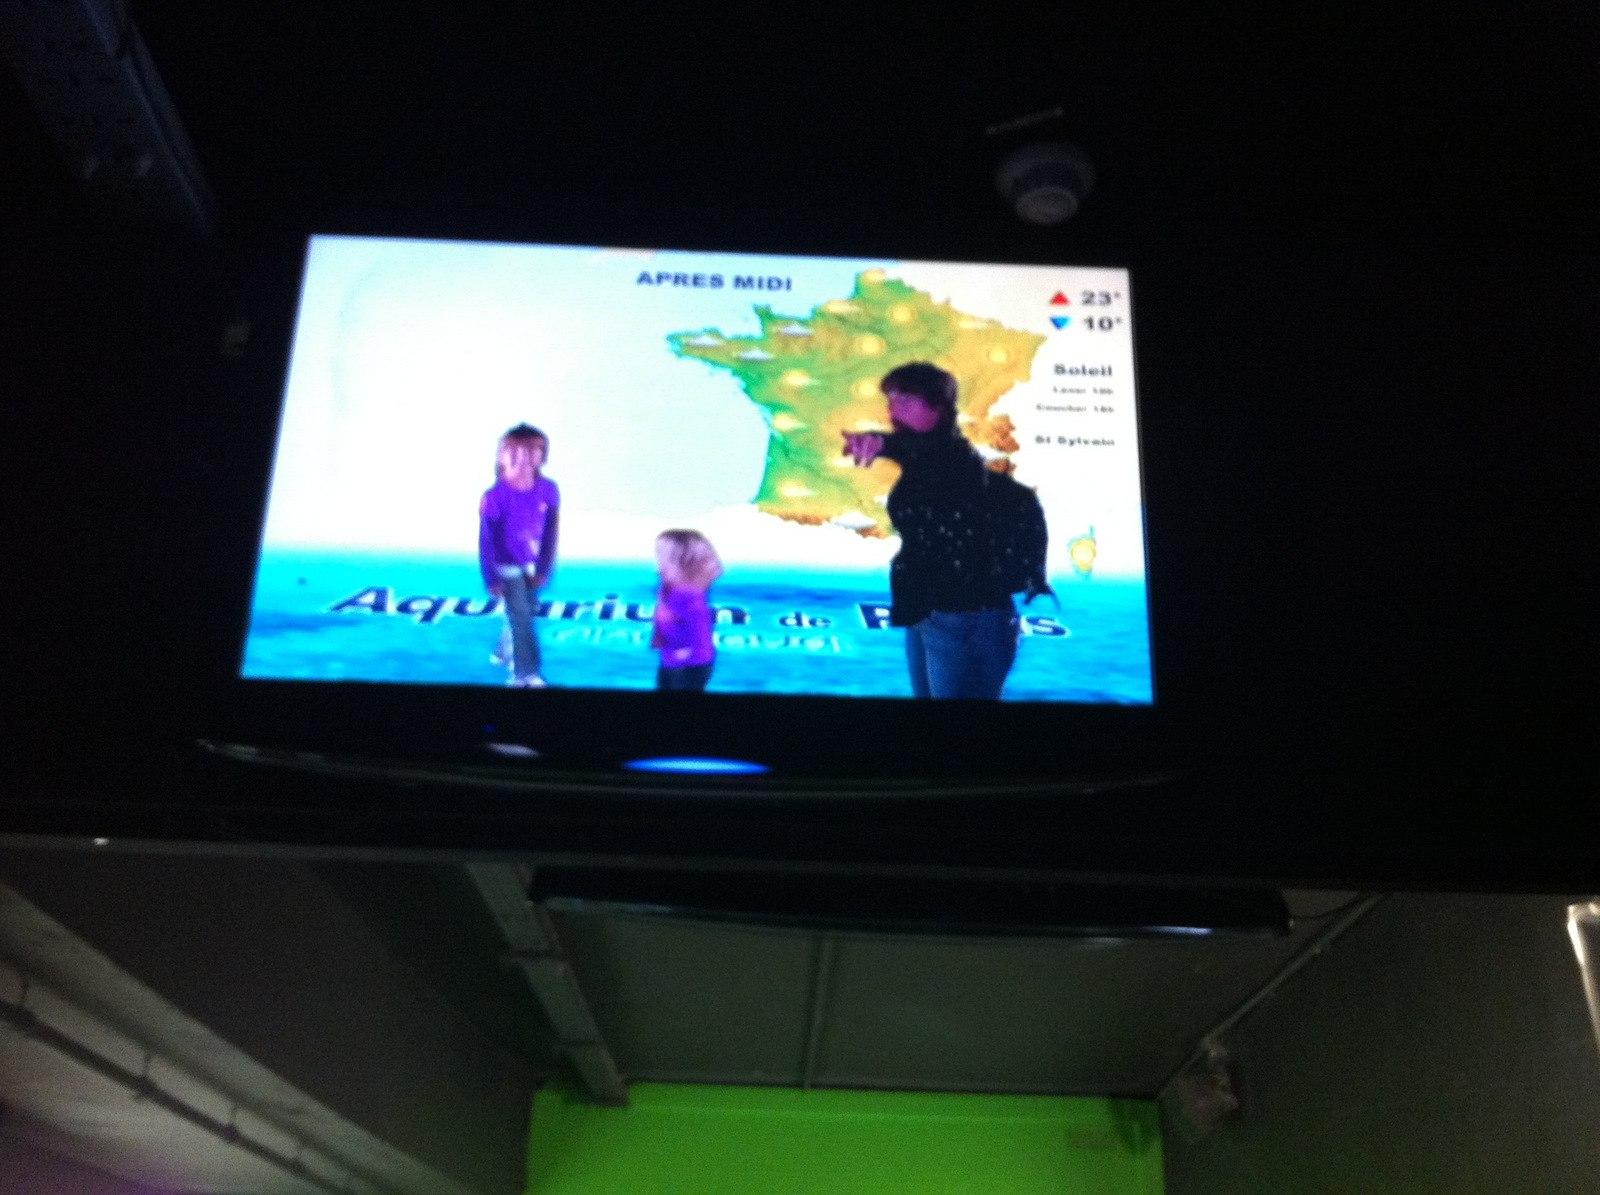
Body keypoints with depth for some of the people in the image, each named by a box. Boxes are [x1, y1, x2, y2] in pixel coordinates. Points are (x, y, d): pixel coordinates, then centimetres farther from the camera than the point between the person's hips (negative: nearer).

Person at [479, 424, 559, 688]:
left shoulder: (548, 491, -14)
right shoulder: (495, 497, -23)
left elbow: (551, 533, -5)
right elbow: (486, 540, -14)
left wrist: (544, 570, -6)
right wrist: (491, 579, -11)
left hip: (532, 565, 4)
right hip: (507, 567, -4)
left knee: (528, 610, 16)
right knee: (520, 616, -6)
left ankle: (507, 652, 41)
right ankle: (526, 673, 2)